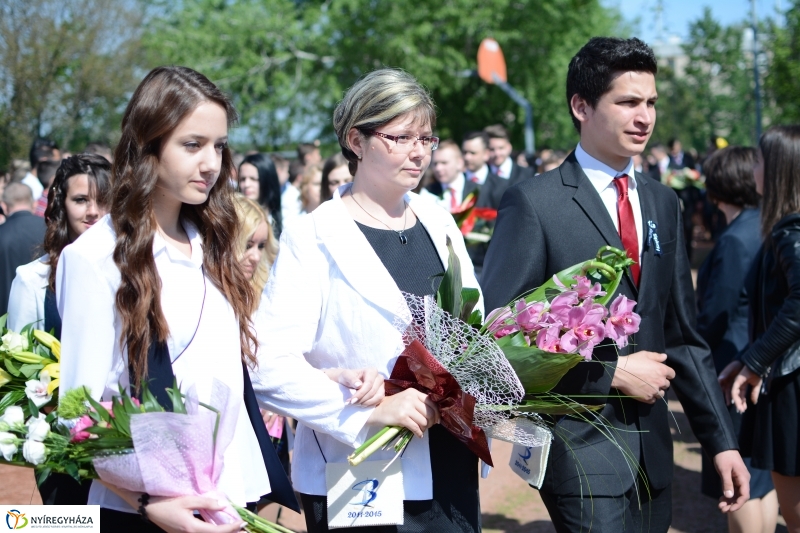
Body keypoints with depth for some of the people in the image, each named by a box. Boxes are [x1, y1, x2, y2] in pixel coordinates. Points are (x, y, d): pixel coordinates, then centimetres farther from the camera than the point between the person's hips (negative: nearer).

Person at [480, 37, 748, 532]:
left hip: (652, 448, 6)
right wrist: (612, 372, -15)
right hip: (578, 441, -6)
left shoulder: (663, 203, 9)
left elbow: (683, 333, 12)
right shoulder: (533, 204, -11)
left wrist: (722, 439, 8)